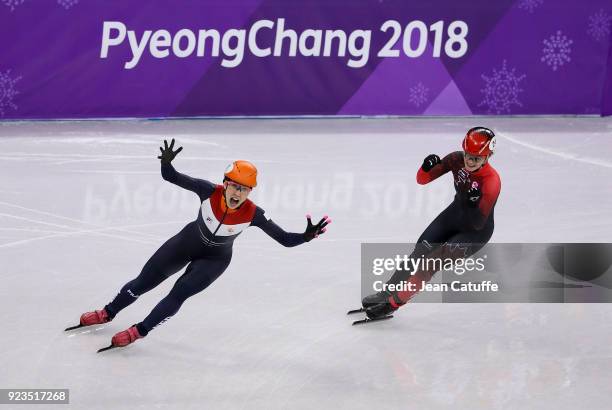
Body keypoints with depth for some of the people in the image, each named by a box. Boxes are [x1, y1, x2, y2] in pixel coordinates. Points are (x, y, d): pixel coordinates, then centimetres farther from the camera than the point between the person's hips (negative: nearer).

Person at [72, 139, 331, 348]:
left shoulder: (252, 214, -32)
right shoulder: (209, 191, -32)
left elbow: (285, 239, -29)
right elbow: (170, 177, -32)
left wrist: (307, 236, -48)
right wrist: (166, 163, -54)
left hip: (215, 260, -1)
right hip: (187, 242, 1)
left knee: (179, 293, -18)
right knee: (143, 283, 11)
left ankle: (140, 331, 5)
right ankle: (108, 313, 37)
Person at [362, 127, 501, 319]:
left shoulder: (492, 181, -31)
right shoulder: (456, 160, -17)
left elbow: (477, 223, -27)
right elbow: (422, 179, -10)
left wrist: (471, 203, -45)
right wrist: (426, 167, -32)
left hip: (477, 232, -6)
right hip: (455, 214, 6)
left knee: (436, 257, -18)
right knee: (420, 251, -5)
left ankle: (395, 302, -12)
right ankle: (388, 292, 4)